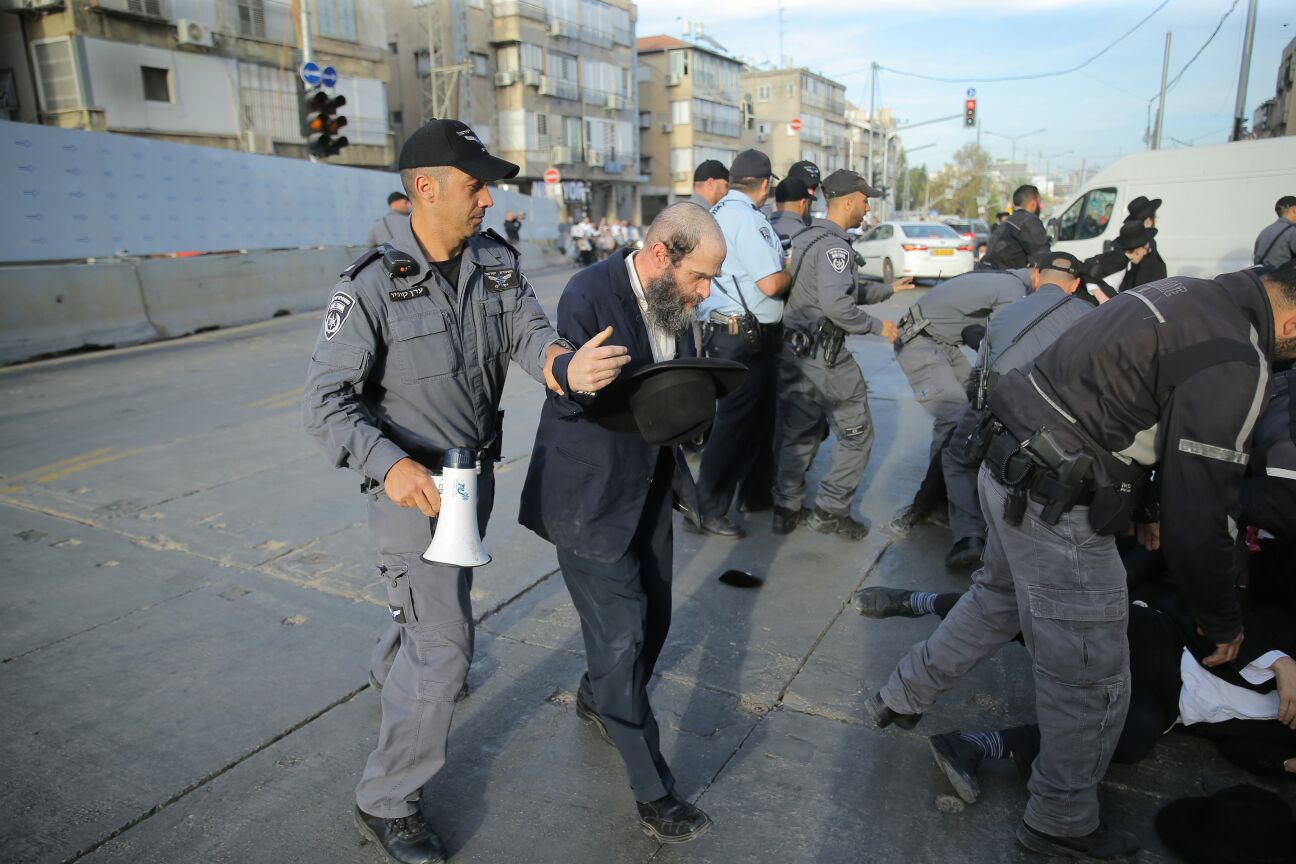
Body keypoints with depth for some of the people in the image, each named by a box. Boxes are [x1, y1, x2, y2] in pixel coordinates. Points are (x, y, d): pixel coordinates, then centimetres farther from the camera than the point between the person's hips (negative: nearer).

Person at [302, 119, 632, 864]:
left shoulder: (496, 261, -3)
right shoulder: (374, 284, -20)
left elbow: (529, 330, -14)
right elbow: (328, 400, -20)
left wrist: (565, 366, -38)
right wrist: (391, 465, -37)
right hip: (413, 484, -6)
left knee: (445, 603, 28)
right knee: (445, 647, -5)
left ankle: (403, 660, 60)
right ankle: (387, 803, 15)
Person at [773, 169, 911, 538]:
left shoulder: (806, 238, 15)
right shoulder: (834, 245, -15)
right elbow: (837, 305, -27)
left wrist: (887, 289, 24)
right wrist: (877, 326, -14)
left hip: (793, 351, 9)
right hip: (823, 356, -9)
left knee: (798, 432, 15)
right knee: (856, 434, 5)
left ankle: (786, 508, 21)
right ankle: (831, 510, 9)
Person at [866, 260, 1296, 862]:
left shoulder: (1195, 295, 10)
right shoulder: (1233, 363, -19)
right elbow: (1199, 514, -16)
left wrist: (1146, 515, 28)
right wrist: (1221, 619, 0)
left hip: (1010, 471, 10)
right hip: (1058, 510, -10)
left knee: (997, 600, 30)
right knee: (1091, 681, 9)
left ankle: (902, 697, 45)